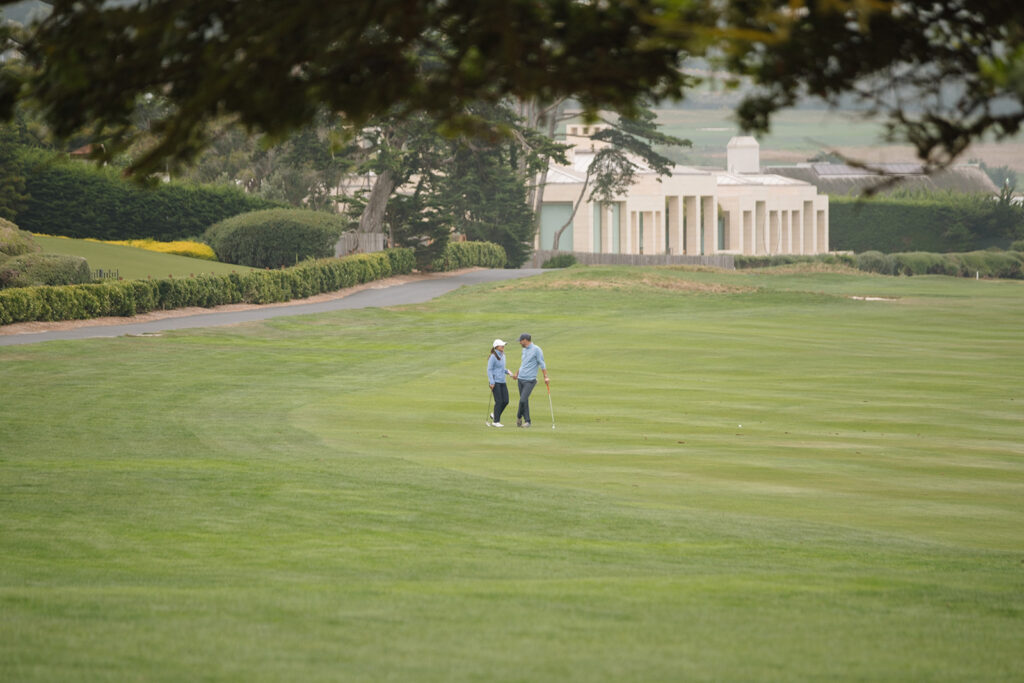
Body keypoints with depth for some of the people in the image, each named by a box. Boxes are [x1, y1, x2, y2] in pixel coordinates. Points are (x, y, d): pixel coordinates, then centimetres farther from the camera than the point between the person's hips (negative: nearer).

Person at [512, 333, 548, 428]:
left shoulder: (536, 350, -8)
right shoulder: (524, 350, 14)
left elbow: (542, 364, -8)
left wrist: (546, 377, -11)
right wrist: (517, 374, 35)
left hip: (530, 380, -7)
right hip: (521, 379, 7)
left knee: (523, 400, -16)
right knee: (524, 401, 6)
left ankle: (519, 416, 5)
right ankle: (527, 421, 13)